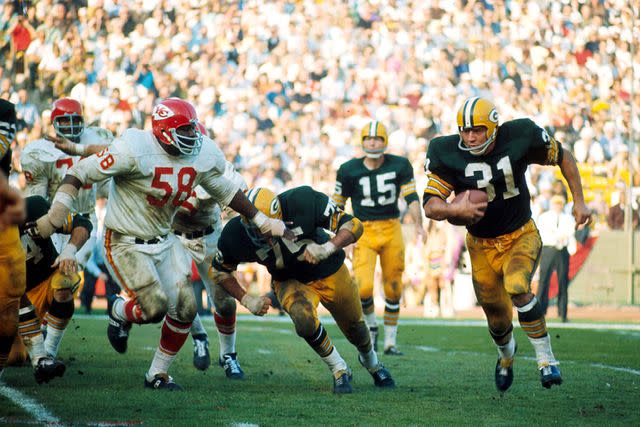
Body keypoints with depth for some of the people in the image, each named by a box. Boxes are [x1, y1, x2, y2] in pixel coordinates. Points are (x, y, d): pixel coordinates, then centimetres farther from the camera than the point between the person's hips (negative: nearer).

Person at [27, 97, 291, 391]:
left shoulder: (203, 156, -6)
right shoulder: (135, 151, -26)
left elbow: (225, 191, 13)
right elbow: (81, 173, -20)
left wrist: (263, 222, 14)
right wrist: (55, 215, -27)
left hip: (164, 241, 7)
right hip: (127, 243, -7)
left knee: (185, 309, 1)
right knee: (154, 309, -15)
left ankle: (158, 374, 20)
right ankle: (118, 312, 22)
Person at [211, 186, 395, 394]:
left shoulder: (302, 202, -35)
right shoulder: (235, 234, -28)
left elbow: (354, 226, -29)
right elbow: (219, 270, -6)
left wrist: (327, 248, -47)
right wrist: (247, 300, -15)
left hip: (330, 273, 0)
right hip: (290, 281, 0)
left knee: (354, 327, 17)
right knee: (304, 321, -30)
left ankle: (371, 362, 53)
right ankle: (339, 370, -4)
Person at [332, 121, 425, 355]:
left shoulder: (399, 166, -2)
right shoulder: (349, 170, -4)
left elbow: (411, 197, -3)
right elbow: (337, 204, 6)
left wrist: (418, 225, -17)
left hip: (391, 230, 2)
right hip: (363, 231, -2)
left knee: (393, 289, 8)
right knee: (363, 287, -18)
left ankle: (390, 341, 23)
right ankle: (371, 324, 13)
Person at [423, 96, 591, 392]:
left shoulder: (519, 138, -18)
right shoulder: (448, 155, -17)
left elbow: (562, 157, -1)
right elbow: (430, 206, -19)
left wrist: (579, 201, -2)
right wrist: (455, 209, -40)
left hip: (521, 236, -2)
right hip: (482, 245, 2)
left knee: (516, 288, -32)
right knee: (498, 320, 10)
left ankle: (546, 359, -18)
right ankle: (506, 355, 47)